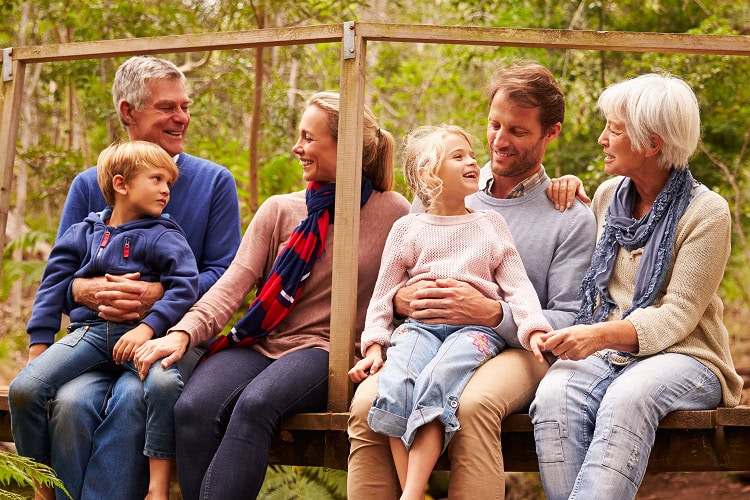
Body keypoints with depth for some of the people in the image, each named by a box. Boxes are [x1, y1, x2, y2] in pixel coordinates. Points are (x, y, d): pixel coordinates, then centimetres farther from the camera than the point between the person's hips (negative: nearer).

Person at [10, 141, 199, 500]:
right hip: (89, 331, 3)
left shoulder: (163, 237, 7)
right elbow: (53, 288, 18)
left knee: (165, 384, -37)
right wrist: (39, 345, 11)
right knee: (23, 389, -18)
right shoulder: (83, 234, 17)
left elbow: (185, 286, -6)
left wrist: (148, 328, -19)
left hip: (141, 334, -3)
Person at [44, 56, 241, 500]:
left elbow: (225, 275, 1)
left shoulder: (214, 182, 9)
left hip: (175, 336, -2)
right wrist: (87, 290, -14)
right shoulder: (90, 185, 14)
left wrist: (157, 295, -16)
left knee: (131, 399, -34)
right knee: (72, 401, -30)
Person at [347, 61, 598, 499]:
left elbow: (570, 324, 0)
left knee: (474, 405, -39)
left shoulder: (572, 219, 9)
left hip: (515, 349, -3)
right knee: (367, 403, -30)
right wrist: (402, 299, -6)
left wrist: (491, 313, -17)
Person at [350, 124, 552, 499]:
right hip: (420, 325, 1)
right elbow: (384, 293, 17)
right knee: (394, 385, -32)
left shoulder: (491, 223, 19)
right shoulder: (407, 228, 18)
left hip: (474, 327, -1)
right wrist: (375, 344, 2)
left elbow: (517, 286, 12)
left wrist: (534, 328, -6)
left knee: (435, 381, -34)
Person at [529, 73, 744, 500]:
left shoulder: (706, 213, -4)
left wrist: (602, 334, -26)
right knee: (554, 397, -31)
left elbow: (678, 316, -11)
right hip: (602, 353, 4)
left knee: (627, 398, -39)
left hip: (679, 356, -4)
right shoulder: (607, 196, 14)